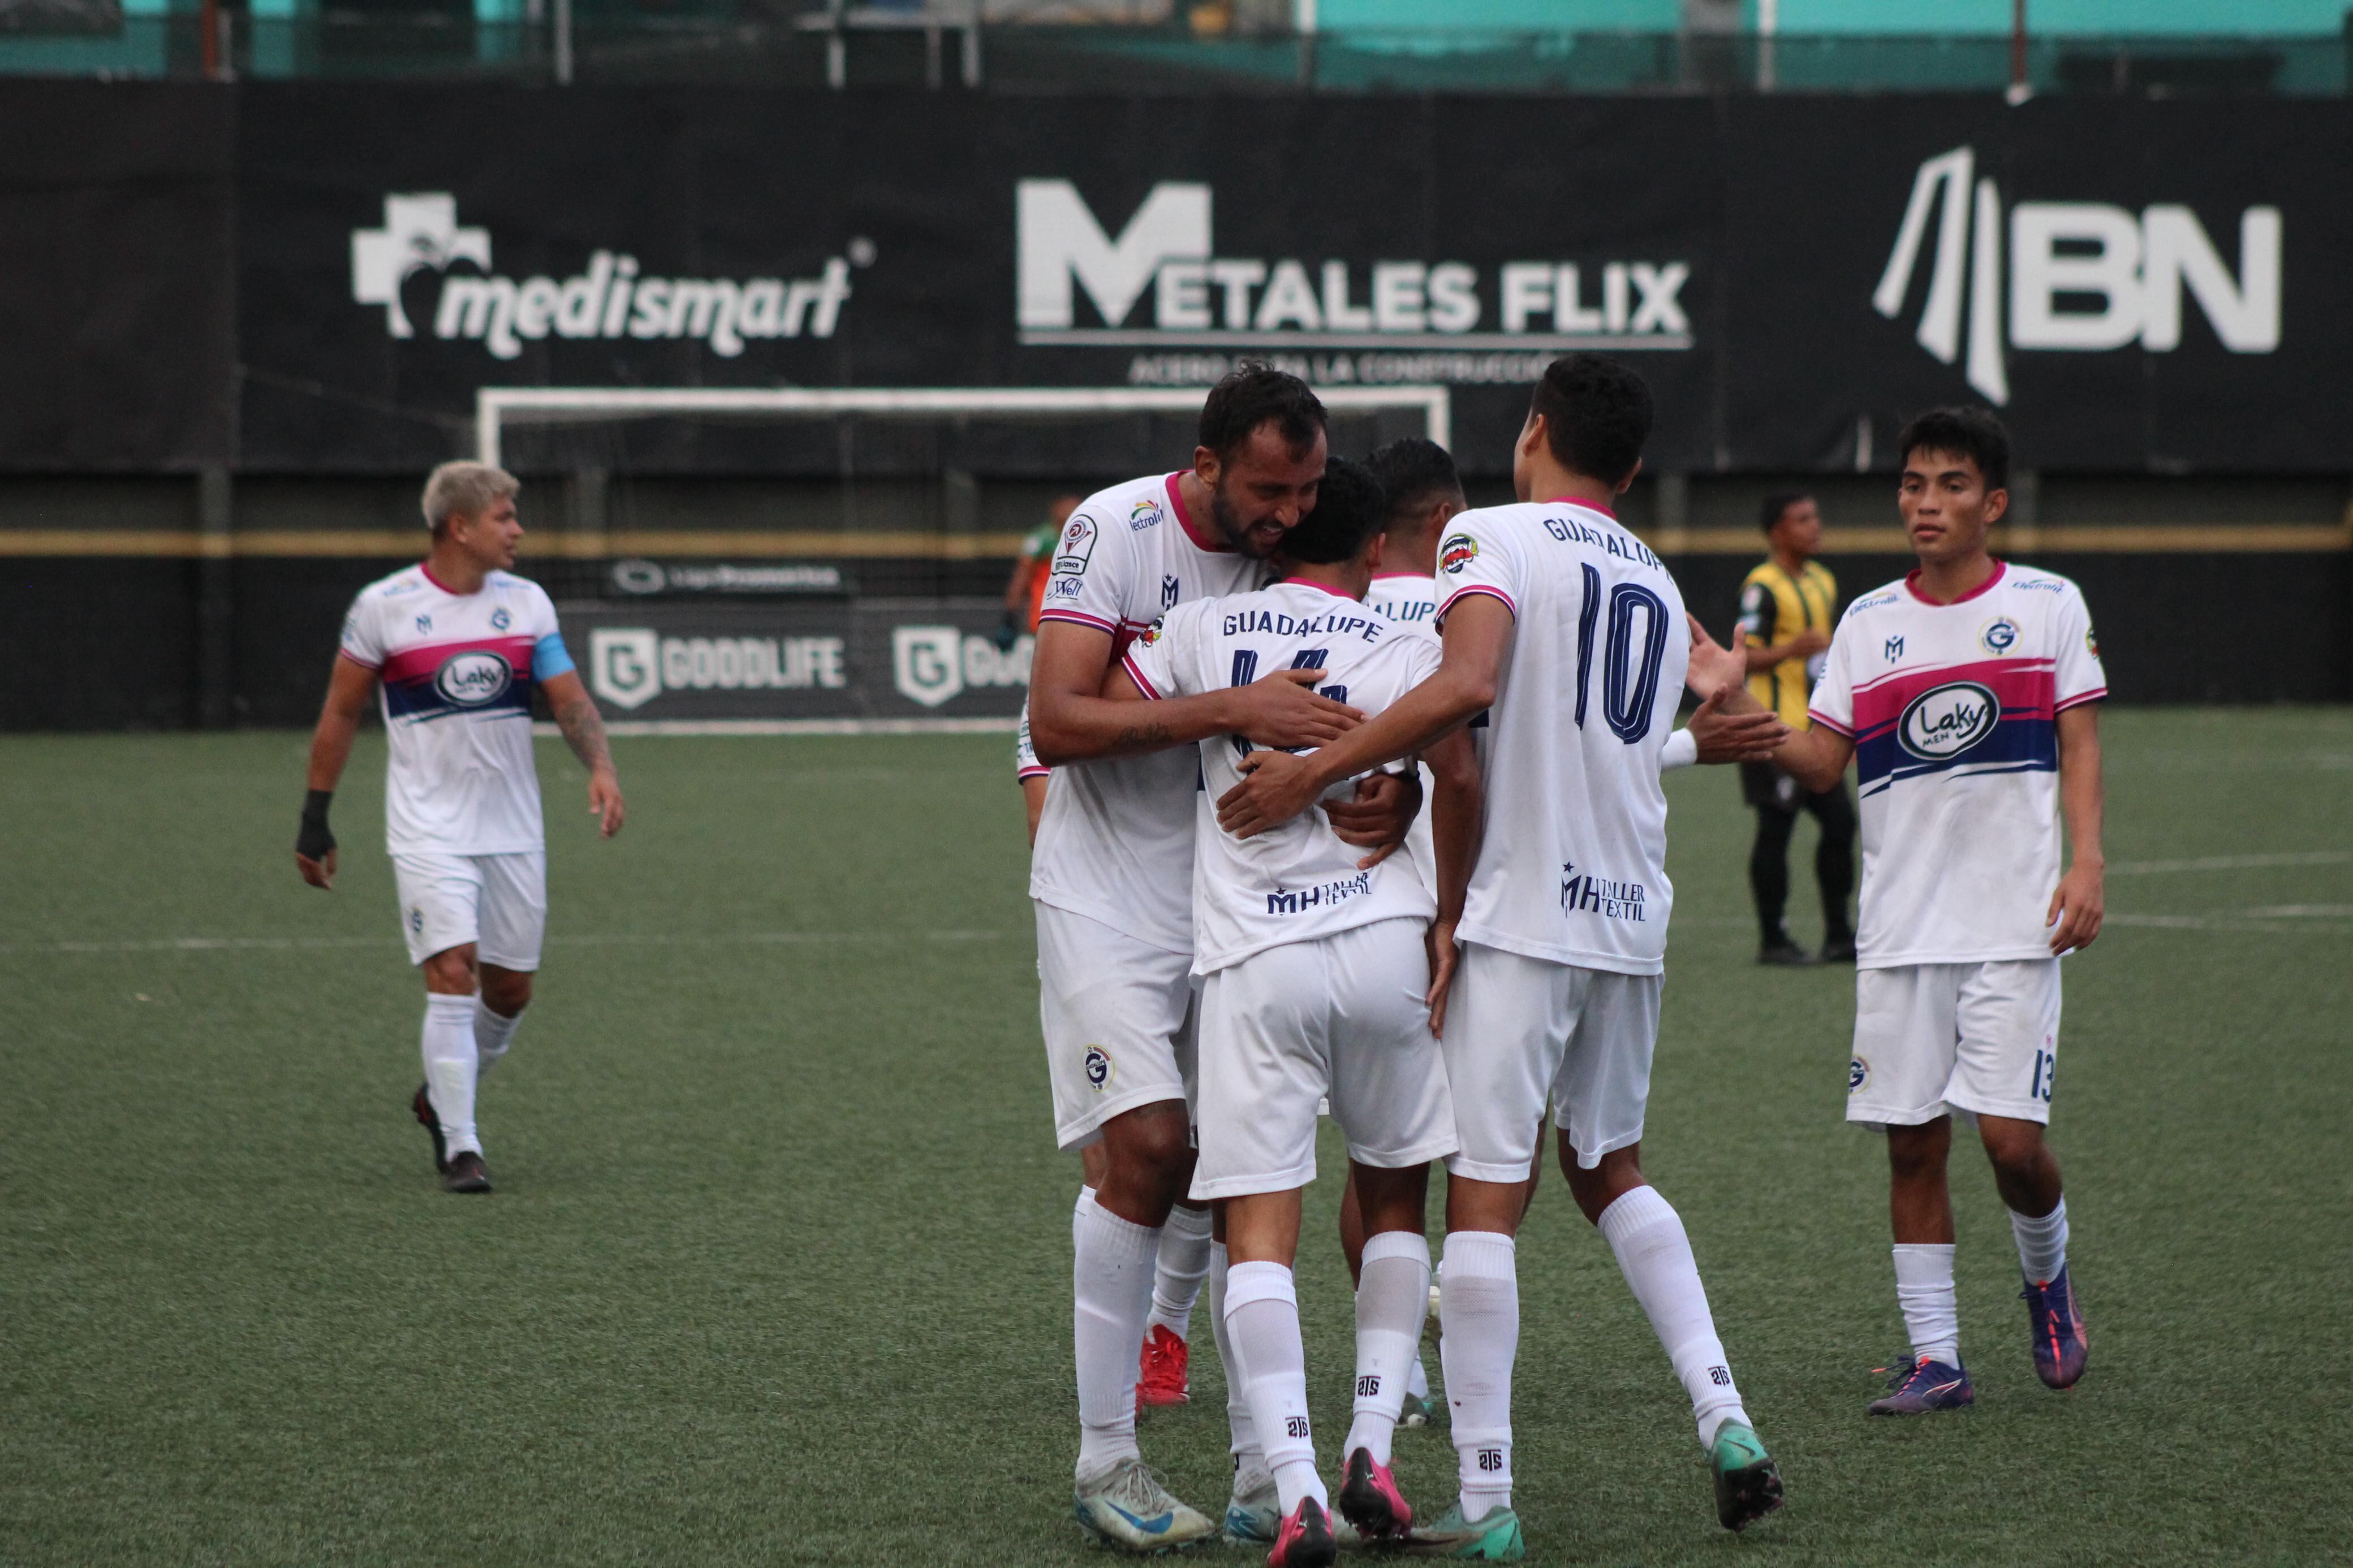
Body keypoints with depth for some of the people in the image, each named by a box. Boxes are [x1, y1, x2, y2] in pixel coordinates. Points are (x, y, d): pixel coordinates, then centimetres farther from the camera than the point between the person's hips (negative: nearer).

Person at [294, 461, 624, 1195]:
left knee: (511, 988, 8)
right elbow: (340, 713, 3)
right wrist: (315, 820, 4)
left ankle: (442, 1098, 34)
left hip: (514, 831, 4)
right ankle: (459, 1148, -11)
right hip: (428, 828, -4)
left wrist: (601, 767, -17)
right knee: (453, 973, -16)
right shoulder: (384, 606, -6)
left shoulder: (526, 602, 4)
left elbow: (570, 699, 2)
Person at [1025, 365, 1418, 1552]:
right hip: (1108, 897, -4)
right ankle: (1105, 1457, -5)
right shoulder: (1116, 529, -14)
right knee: (1148, 1150, -15)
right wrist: (1232, 712, -32)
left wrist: (1395, 794, -23)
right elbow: (1056, 721, -22)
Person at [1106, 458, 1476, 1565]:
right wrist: (1452, 917, 2)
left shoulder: (1205, 630, 6)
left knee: (1259, 1226, -3)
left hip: (1251, 955, -1)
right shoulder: (1404, 651, 4)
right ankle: (1372, 1450, 10)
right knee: (1395, 1198, 19)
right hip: (1385, 941, 1)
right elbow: (1458, 778, -11)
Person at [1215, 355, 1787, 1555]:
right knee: (1609, 1168, 22)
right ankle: (1723, 1419, 11)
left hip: (1526, 908, -7)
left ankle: (1485, 1501, -7)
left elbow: (1466, 685, -22)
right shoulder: (1657, 585, 20)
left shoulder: (1494, 538, -4)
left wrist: (1313, 771, -17)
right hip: (1632, 915, 7)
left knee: (1484, 1195, -4)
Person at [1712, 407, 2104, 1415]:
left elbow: (2078, 746, 4)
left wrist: (2087, 864, -9)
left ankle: (2047, 1272, 21)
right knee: (1912, 1143, 1)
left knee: (2010, 1137, -10)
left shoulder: (2049, 605, 4)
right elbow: (1823, 762, 5)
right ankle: (1934, 1357, 9)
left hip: (2016, 919, -3)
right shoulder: (1867, 624, 9)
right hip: (1900, 929, 3)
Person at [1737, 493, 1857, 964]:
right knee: (1775, 829, -5)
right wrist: (1790, 649, -37)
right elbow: (1745, 656, -18)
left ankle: (1838, 936, 15)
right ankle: (1772, 939, 1)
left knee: (1840, 823, 7)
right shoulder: (1763, 586, -11)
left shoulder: (1823, 581, 17)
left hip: (1816, 727, 9)